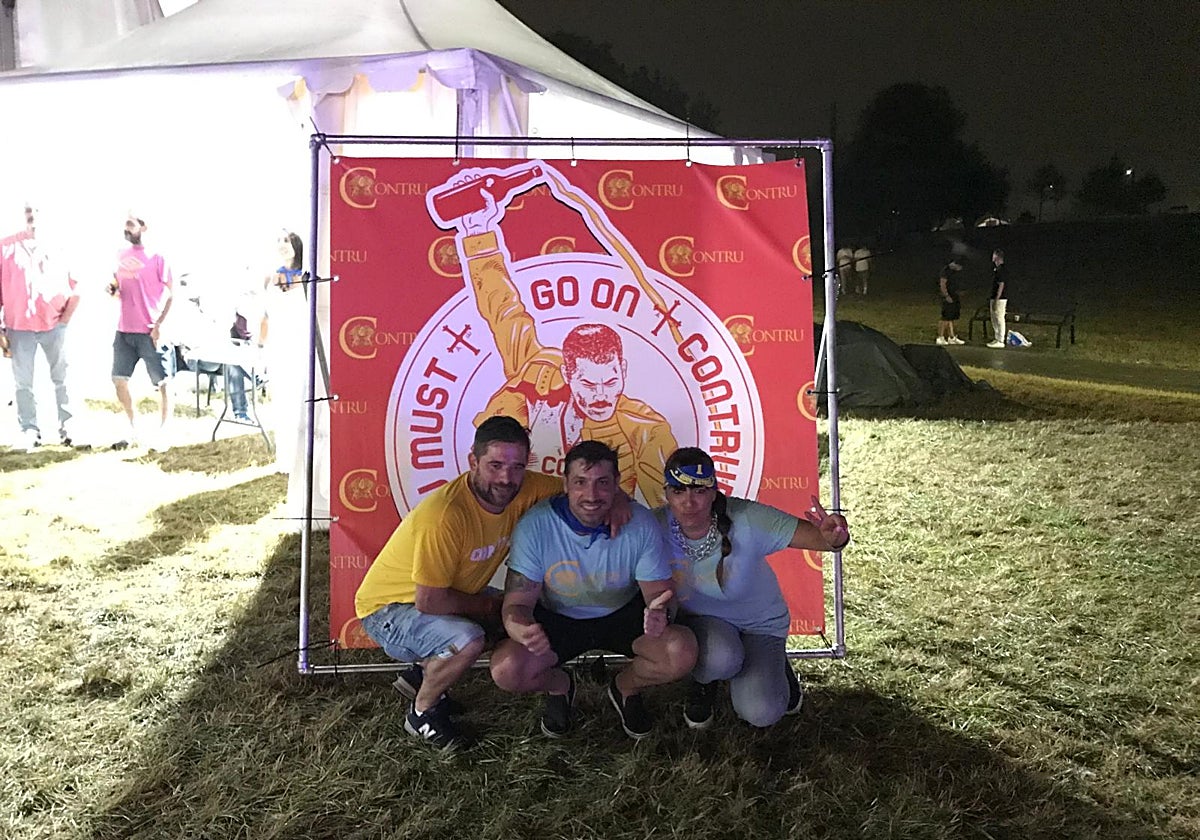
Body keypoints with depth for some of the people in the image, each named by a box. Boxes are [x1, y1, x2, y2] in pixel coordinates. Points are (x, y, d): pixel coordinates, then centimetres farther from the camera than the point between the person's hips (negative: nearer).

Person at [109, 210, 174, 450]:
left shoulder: (157, 258, -5)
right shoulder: (122, 257, 11)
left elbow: (170, 294, -5)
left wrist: (159, 325, -12)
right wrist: (113, 291, -2)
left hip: (150, 332, -6)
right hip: (124, 330, 6)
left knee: (162, 383, -1)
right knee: (119, 380, 6)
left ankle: (162, 433, 9)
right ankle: (132, 430, 20)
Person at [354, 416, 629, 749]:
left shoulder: (521, 489, -13)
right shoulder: (446, 515, -34)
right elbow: (429, 601, -30)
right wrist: (485, 604, -15)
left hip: (448, 596, 8)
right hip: (387, 608, -8)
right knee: (468, 640, -31)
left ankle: (419, 675, 17)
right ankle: (421, 713, -1)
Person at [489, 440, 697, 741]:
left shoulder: (641, 524, -21)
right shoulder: (535, 526, -23)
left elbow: (659, 593, -14)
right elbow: (517, 603, -20)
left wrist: (658, 614, -41)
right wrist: (524, 630, -46)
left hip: (623, 614, 1)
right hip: (557, 619, 0)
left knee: (682, 652, -26)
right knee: (506, 670, -27)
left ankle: (625, 687, 10)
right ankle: (560, 686, 12)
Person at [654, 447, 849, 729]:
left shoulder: (748, 520, -30)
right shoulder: (657, 525, -24)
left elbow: (823, 539, -31)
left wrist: (834, 537, -55)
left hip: (758, 622, 0)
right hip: (700, 619, 1)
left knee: (760, 713, -18)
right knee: (721, 657, -34)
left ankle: (774, 668, 18)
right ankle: (702, 686, 4)